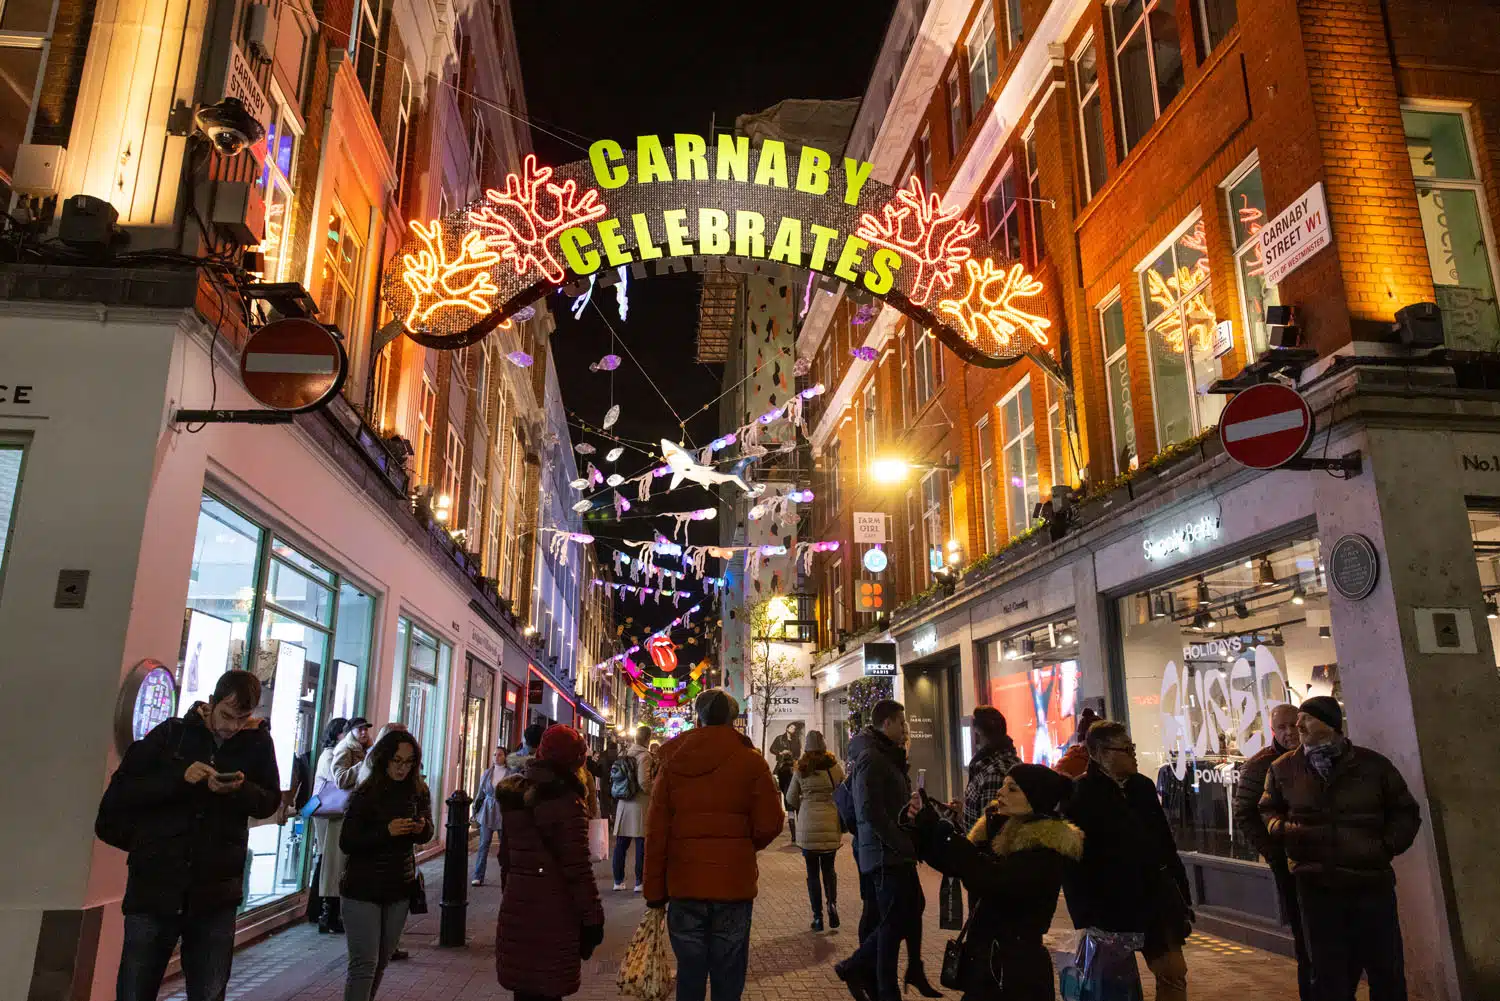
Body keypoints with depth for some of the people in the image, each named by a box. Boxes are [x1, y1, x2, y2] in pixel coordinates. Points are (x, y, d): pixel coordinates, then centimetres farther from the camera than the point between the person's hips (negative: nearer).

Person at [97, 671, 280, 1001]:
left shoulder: (258, 742, 2)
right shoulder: (172, 733, 0)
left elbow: (269, 802, 4)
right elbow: (122, 790, -2)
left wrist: (241, 789, -17)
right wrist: (180, 778, -18)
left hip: (215, 892, 1)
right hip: (154, 884, 0)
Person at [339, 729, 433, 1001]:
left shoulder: (418, 792, 0)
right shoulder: (366, 794, -11)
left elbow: (426, 834, 5)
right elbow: (346, 842, -12)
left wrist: (422, 828, -19)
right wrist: (386, 831, -26)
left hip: (399, 889, 4)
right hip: (363, 889, -4)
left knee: (381, 962, 12)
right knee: (364, 964, -5)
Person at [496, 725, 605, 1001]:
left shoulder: (514, 795, 9)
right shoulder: (565, 801, -14)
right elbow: (577, 868, -15)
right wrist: (592, 918, -10)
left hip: (516, 907, 7)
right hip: (553, 911, -7)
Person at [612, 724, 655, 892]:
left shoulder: (625, 754, 10)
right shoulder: (644, 756, -12)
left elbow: (616, 778, 14)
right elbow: (644, 782, -20)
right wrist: (654, 791, -3)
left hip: (623, 803, 7)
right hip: (640, 804, -7)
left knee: (621, 844, 10)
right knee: (641, 844, 1)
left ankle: (618, 881, 16)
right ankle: (640, 882, 3)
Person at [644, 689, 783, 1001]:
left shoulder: (673, 761, 1)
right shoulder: (751, 761, -5)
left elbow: (656, 832, 0)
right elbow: (769, 824, -7)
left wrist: (654, 890, 5)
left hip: (685, 883, 2)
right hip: (734, 882, -2)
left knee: (689, 975, 12)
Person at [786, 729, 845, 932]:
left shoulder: (801, 770, -1)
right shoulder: (835, 767, 0)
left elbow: (791, 799, 7)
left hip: (808, 825, -1)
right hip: (831, 824, 1)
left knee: (813, 872, 9)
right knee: (828, 868, 18)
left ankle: (817, 917, 8)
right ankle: (832, 903, -4)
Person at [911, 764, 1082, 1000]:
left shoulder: (1046, 847, -18)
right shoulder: (1000, 828, 6)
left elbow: (992, 883, -31)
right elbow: (954, 865, 7)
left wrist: (942, 831, -29)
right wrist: (923, 825, -8)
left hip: (1017, 967, -7)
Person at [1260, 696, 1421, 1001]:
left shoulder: (1373, 764, 3)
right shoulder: (1283, 768, 4)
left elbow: (1406, 811, 12)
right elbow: (1267, 811, 14)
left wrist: (1388, 845, -2)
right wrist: (1282, 830, -7)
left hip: (1373, 883, 0)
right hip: (1316, 885, 0)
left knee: (1388, 971, 9)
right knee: (1330, 977, 9)